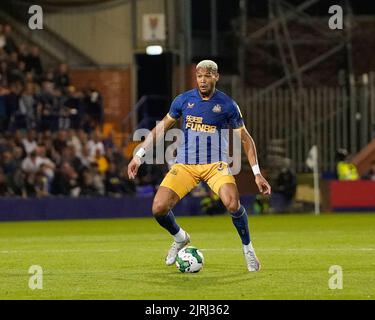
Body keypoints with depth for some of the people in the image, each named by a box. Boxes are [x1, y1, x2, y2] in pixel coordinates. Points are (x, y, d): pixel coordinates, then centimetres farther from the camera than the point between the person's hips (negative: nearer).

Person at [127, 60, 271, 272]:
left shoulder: (228, 105, -4)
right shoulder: (183, 100, 2)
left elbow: (245, 139, 4)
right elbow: (162, 127, 14)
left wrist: (257, 173, -2)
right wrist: (140, 155, 10)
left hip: (216, 164, -2)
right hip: (185, 165, 2)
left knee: (233, 204, -29)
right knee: (159, 208, -14)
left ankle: (248, 249, -4)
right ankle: (180, 238, 20)